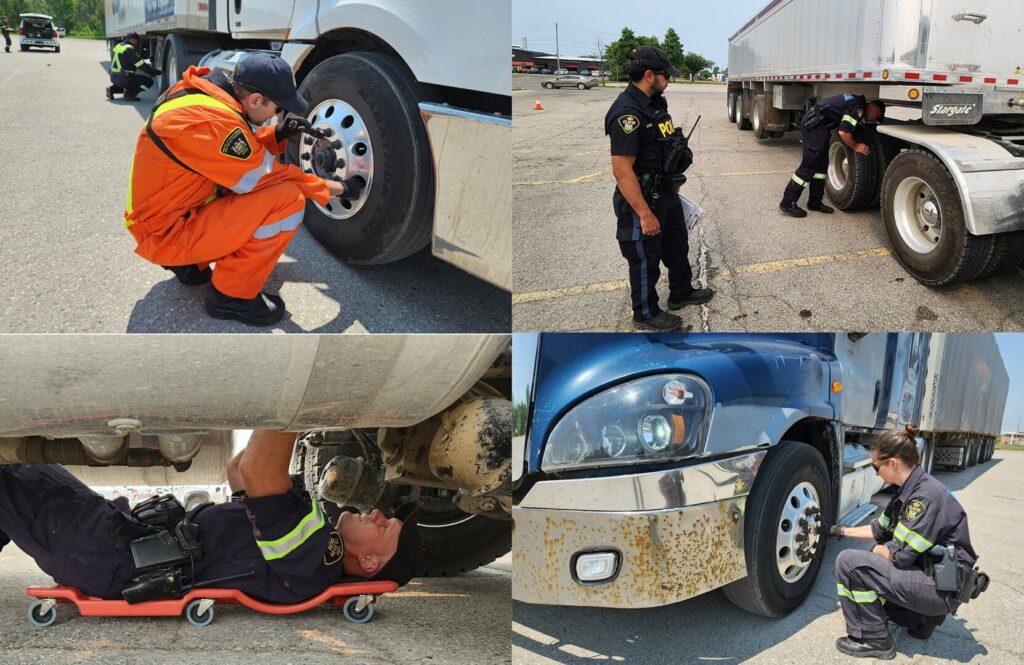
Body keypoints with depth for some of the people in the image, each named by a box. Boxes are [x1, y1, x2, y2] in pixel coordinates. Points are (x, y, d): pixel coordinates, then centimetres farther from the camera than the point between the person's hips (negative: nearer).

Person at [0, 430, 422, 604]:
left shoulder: (311, 559, -28)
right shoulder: (319, 538, 2)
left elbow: (255, 468, -40)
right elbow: (239, 469, 12)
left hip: (113, 560, -9)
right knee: (34, 475, 18)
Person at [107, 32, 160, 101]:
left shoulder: (118, 46, 15)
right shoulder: (129, 49, -14)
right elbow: (142, 66, -16)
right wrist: (157, 71, -9)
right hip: (123, 78, -9)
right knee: (149, 81, -8)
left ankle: (112, 89, 18)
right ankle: (129, 93, -10)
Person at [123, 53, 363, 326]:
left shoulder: (201, 91, 1)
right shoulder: (211, 120, -27)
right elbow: (267, 177, -18)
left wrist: (277, 135, 0)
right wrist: (338, 188, -7)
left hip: (163, 209, 10)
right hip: (165, 234, -10)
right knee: (288, 198, -22)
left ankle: (191, 263, 16)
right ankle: (232, 295, -8)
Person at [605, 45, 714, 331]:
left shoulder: (655, 103, 5)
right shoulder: (627, 113, -26)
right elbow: (622, 170, -30)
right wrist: (645, 214, -28)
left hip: (666, 192, 10)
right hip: (642, 200, -10)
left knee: (677, 246, 24)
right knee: (645, 259, 7)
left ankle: (681, 293, 45)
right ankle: (646, 314, 24)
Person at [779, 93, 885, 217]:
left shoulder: (856, 101, 18)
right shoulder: (858, 108, -12)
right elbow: (844, 132, -18)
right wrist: (856, 147, -5)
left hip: (812, 123, 11)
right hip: (814, 125, -11)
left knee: (821, 165, 12)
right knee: (808, 166, -10)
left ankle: (814, 202, 18)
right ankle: (788, 203, -8)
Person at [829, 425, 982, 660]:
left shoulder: (926, 495, -23)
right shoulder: (908, 491, 6)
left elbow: (899, 555, -22)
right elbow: (879, 529, 20)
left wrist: (877, 550, -3)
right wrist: (843, 531, 24)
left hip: (942, 589, -10)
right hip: (927, 573, 10)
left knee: (849, 562, -17)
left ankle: (873, 640, -4)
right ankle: (921, 617, 19)